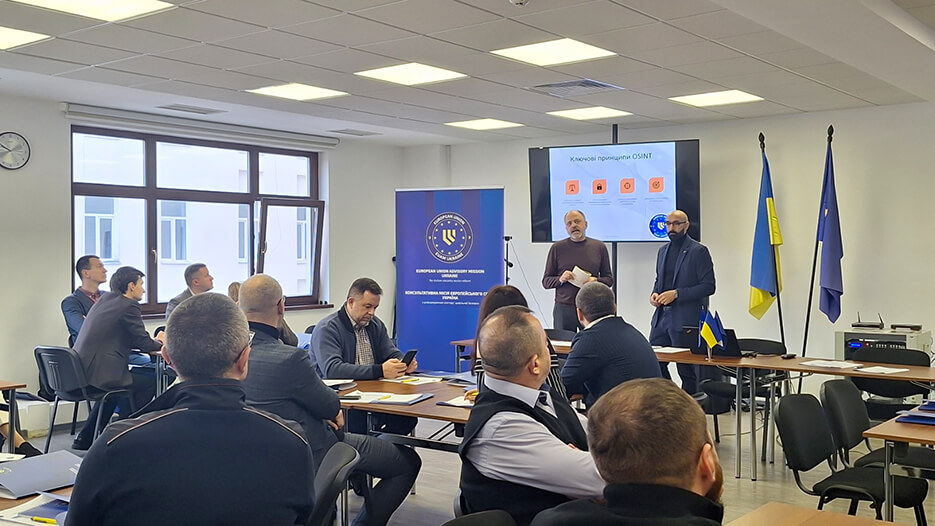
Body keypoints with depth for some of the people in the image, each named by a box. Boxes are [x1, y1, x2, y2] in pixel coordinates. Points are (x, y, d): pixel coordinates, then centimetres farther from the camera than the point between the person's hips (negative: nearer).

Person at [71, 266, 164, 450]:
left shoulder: (105, 299, 17)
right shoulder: (129, 306, -10)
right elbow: (145, 344, -7)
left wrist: (153, 342, 22)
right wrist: (159, 342, 15)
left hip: (79, 371, 9)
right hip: (98, 374, -9)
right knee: (149, 382, 6)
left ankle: (84, 440, 32)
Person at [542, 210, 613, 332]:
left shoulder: (599, 247, 9)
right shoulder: (557, 248, 5)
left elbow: (609, 278, 12)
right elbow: (546, 281, 7)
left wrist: (596, 281, -9)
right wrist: (560, 279, -13)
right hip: (563, 308, 0)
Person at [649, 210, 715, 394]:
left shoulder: (698, 251, -7)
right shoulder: (663, 250, 15)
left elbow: (708, 286, -11)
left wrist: (676, 294, -17)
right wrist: (654, 294, 4)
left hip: (686, 318, -7)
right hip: (662, 315, 7)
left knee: (686, 369, 2)